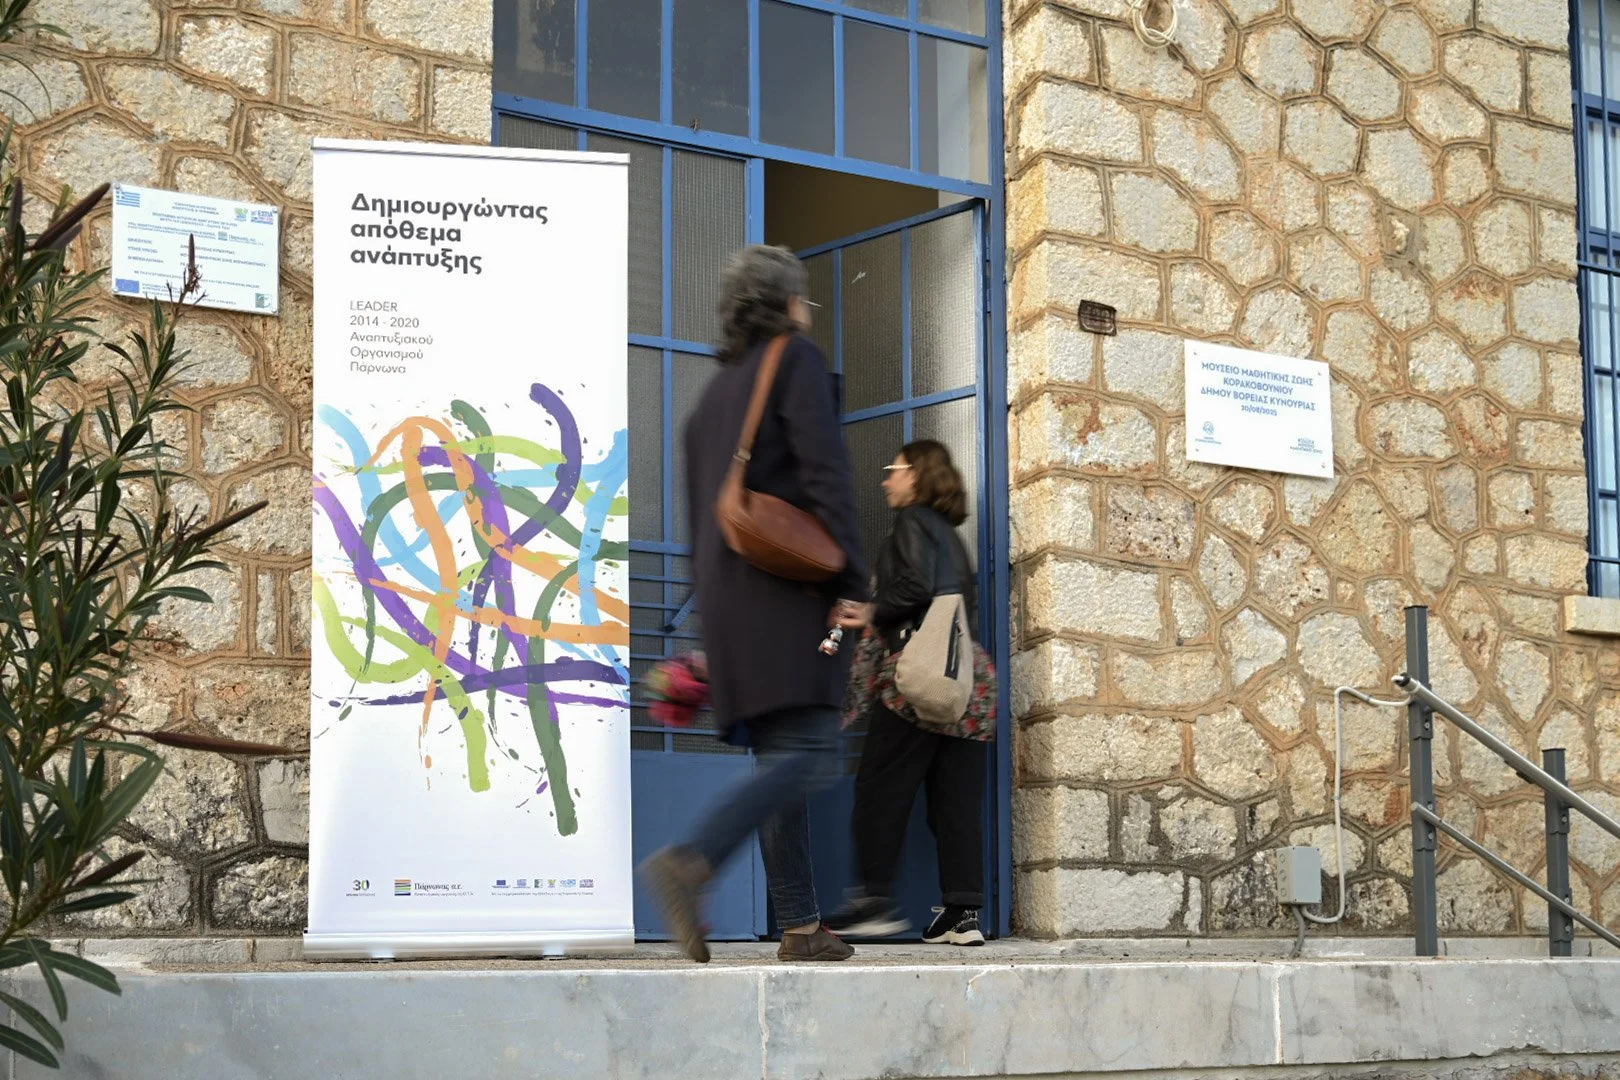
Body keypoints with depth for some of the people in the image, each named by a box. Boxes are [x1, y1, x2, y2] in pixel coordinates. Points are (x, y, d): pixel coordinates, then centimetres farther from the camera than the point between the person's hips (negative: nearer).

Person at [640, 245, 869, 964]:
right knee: (806, 757, -14)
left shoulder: (715, 390, 24)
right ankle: (691, 862, -31)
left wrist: (714, 622, 25)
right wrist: (850, 582, -15)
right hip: (787, 585, -8)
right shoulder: (797, 360, 1)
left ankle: (801, 925, 5)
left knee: (780, 760, 8)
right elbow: (824, 474, -12)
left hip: (725, 588, 8)